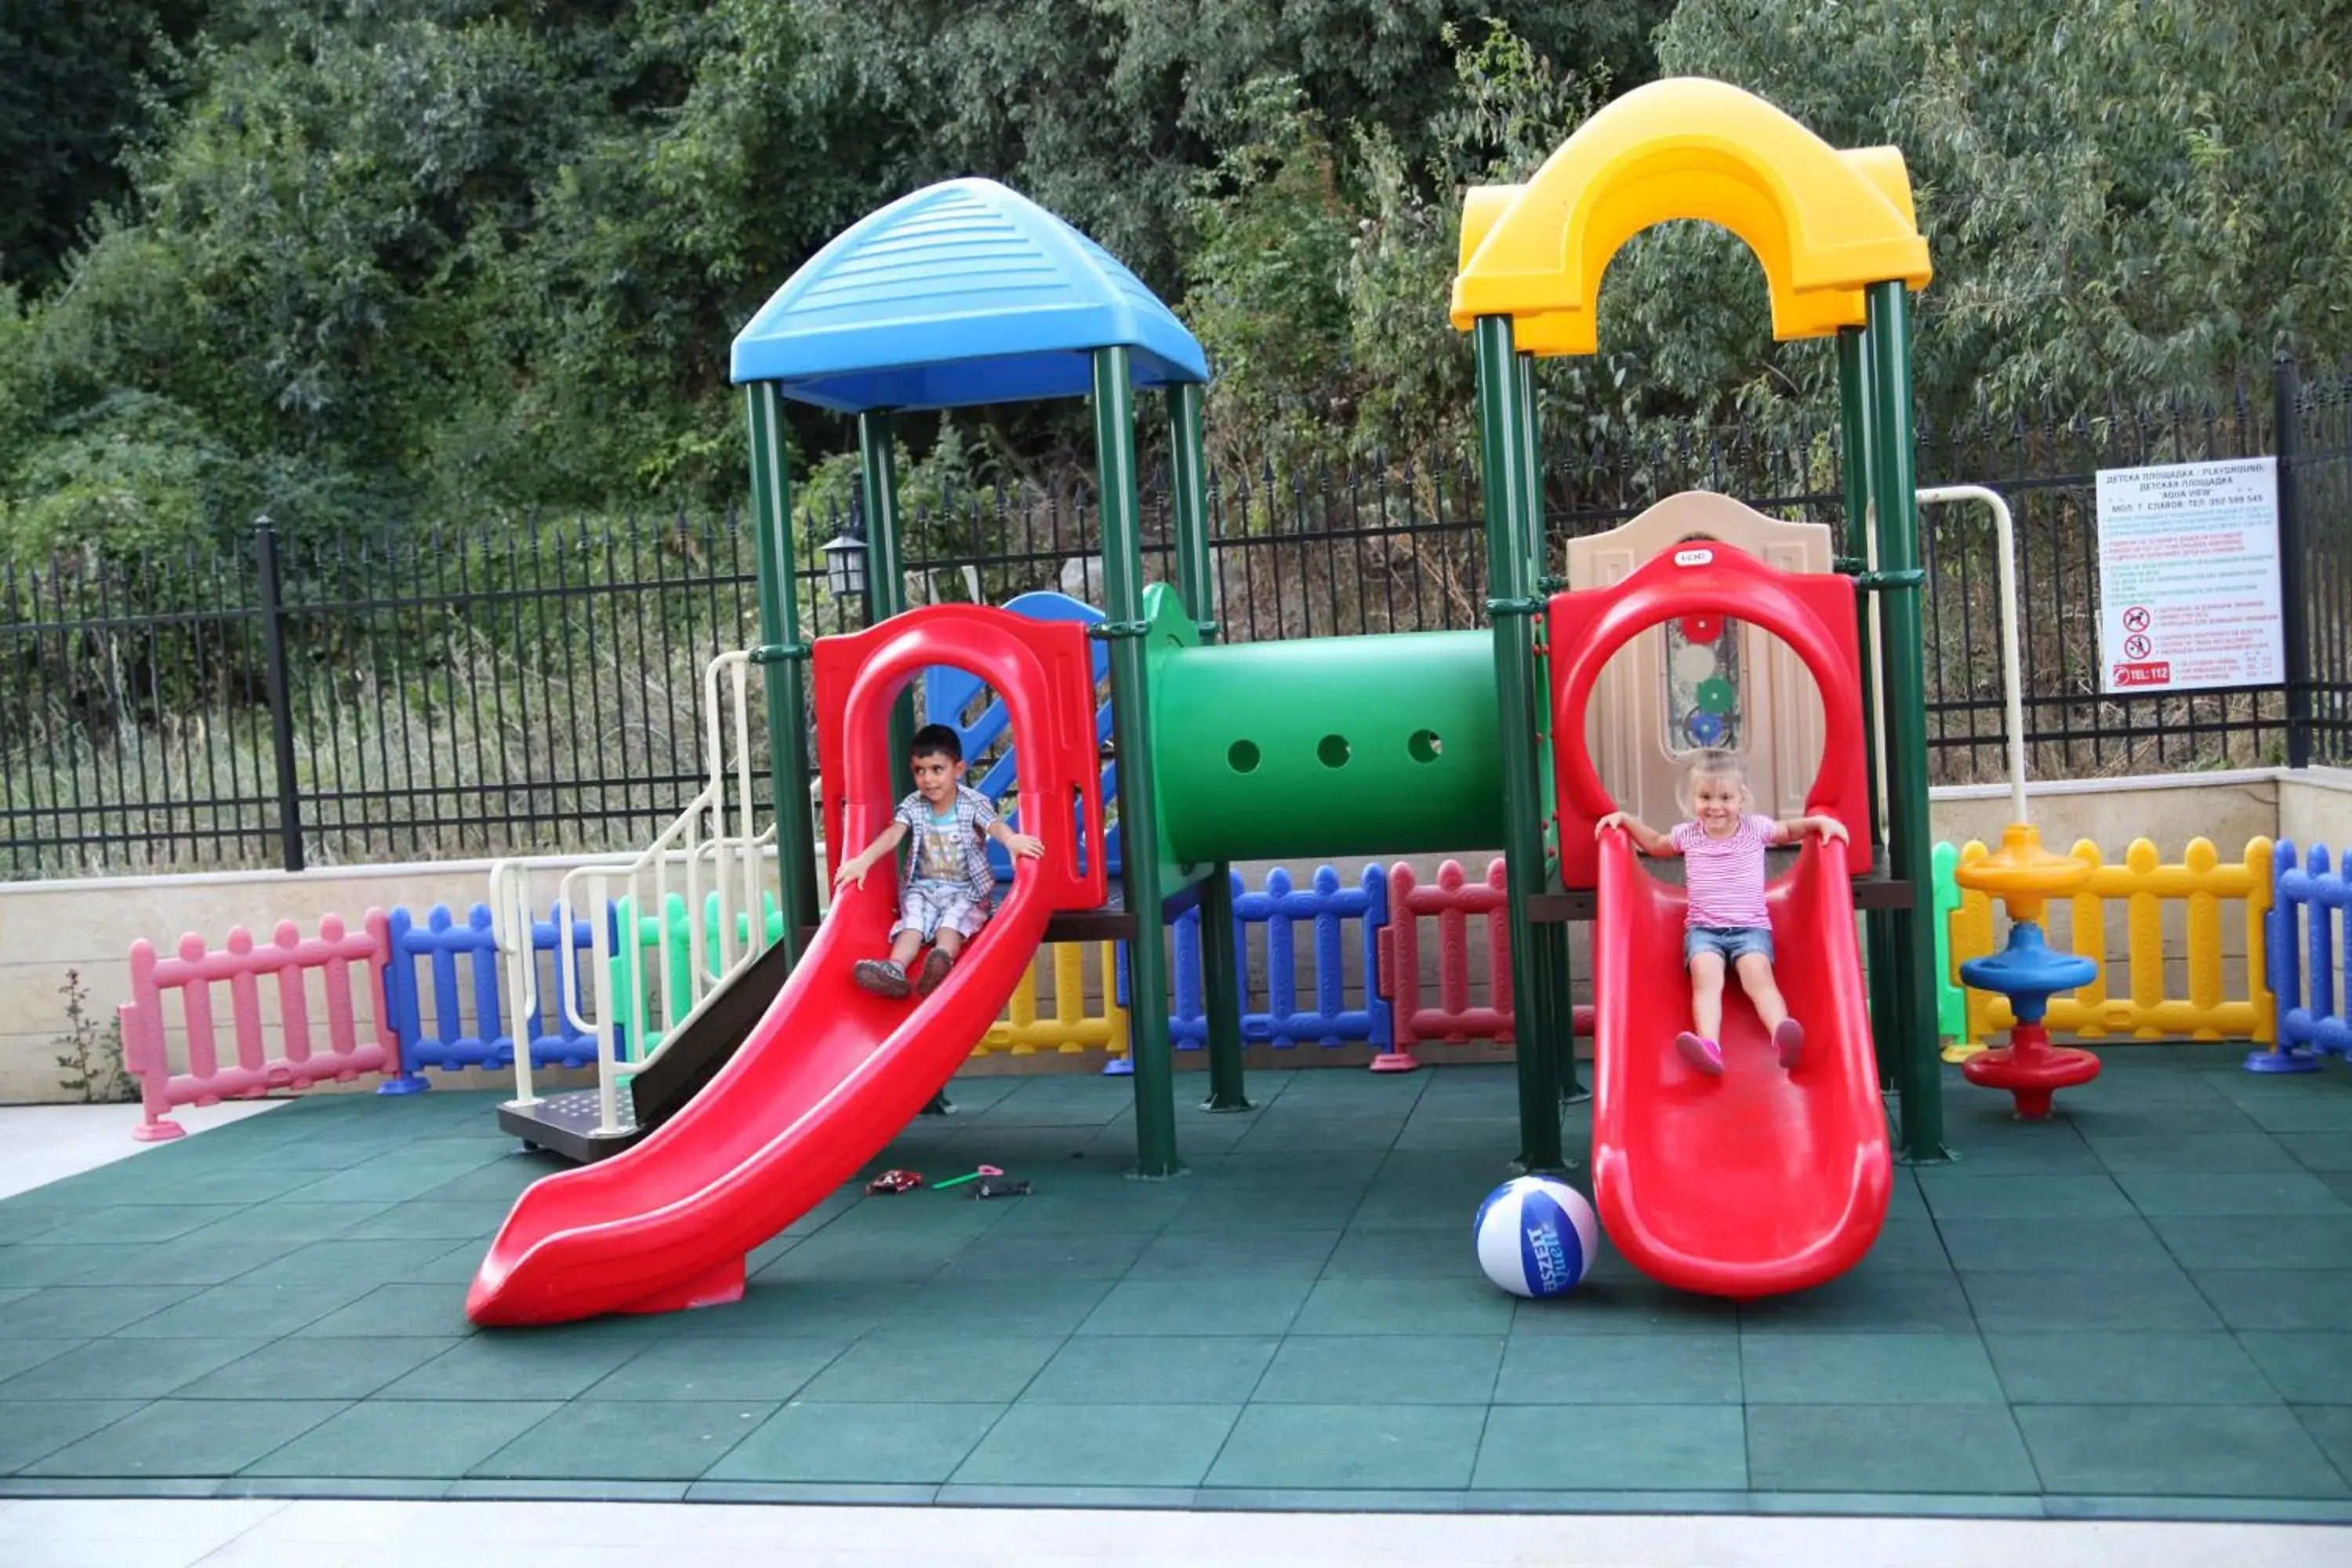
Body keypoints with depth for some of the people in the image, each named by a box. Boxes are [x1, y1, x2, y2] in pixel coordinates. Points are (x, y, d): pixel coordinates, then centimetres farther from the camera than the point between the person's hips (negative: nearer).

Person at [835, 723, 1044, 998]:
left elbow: (994, 824, -28)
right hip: (923, 888, 2)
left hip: (967, 890, -2)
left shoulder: (974, 803, -8)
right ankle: (896, 969, -52)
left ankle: (942, 960, -61)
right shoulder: (912, 806, 0)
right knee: (913, 919, -26)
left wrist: (1011, 840, -53)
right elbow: (892, 835, -15)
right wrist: (864, 860, -34)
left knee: (954, 918, -32)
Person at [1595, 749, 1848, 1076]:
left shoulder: (1755, 828, 6)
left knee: (1758, 974, -30)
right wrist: (1624, 818, 18)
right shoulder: (1687, 834, 9)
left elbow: (1789, 830, 22)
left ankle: (1782, 1035, -54)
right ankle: (1709, 1046, -54)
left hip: (1751, 927, 0)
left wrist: (1821, 822, 5)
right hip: (1704, 928, 0)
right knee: (1706, 976, -30)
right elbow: (1654, 843, 28)